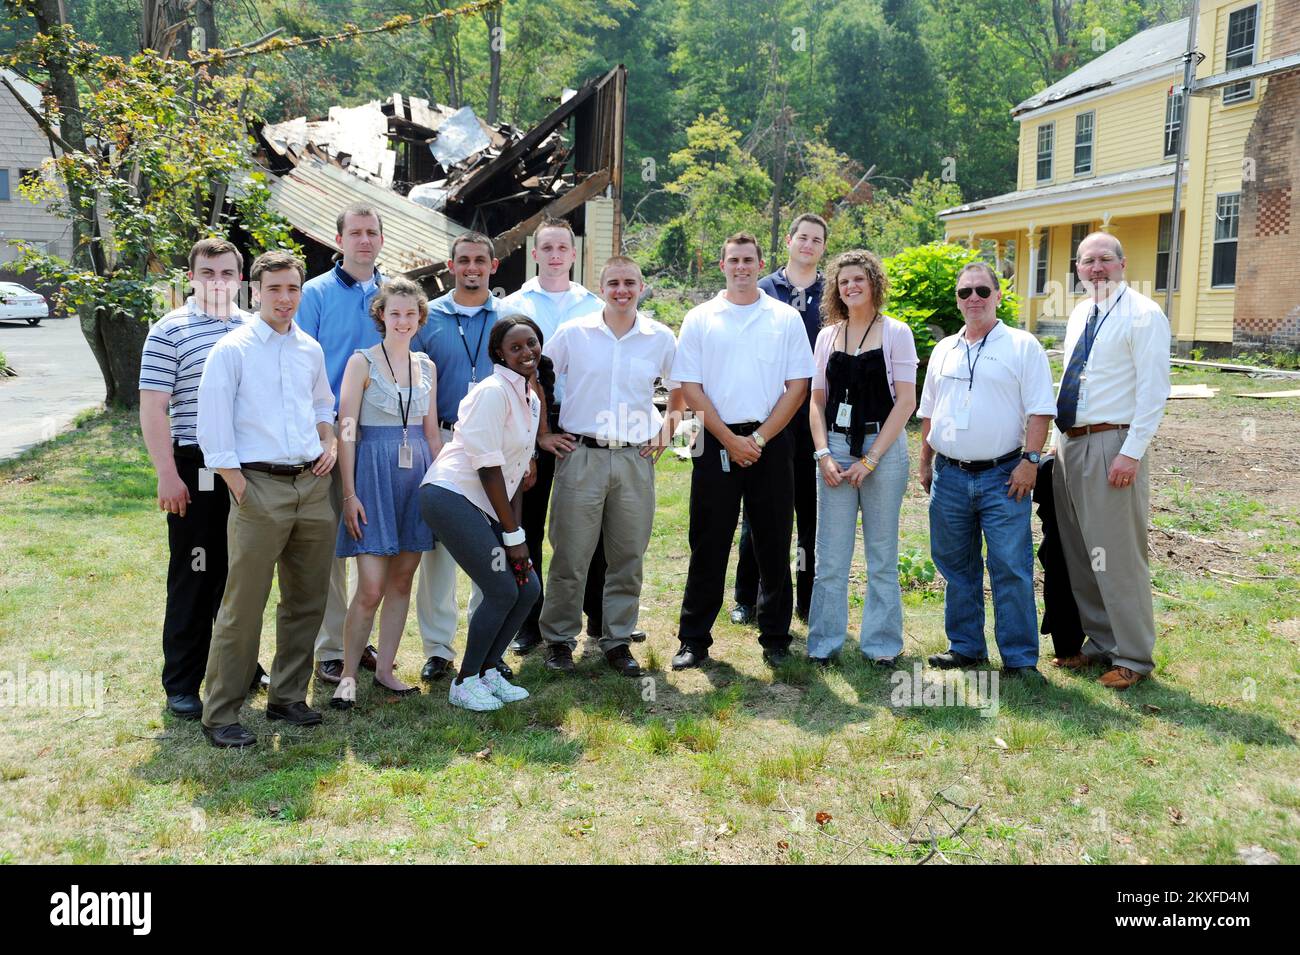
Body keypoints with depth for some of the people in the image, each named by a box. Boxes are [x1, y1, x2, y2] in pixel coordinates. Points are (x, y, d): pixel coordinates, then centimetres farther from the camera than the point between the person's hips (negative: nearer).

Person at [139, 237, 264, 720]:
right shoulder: (169, 331, -4)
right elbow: (153, 408, -7)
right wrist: (168, 475, -13)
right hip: (197, 468, -4)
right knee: (195, 576, 2)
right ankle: (181, 684, 13)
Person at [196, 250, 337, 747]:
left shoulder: (310, 349, 13)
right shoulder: (232, 349, -4)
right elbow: (213, 431, -7)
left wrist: (329, 442, 8)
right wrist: (240, 489, -11)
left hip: (313, 485, 6)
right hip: (260, 487, -6)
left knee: (306, 600, 11)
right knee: (244, 604, -4)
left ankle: (287, 697, 25)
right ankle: (220, 714, 6)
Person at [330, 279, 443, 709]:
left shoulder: (426, 366, 12)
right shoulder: (362, 362, -3)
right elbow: (345, 430, -7)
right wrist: (349, 493, -13)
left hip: (418, 476, 5)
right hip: (374, 472, -5)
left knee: (402, 581, 8)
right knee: (371, 588, -8)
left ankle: (385, 669, 19)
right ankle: (348, 674, 7)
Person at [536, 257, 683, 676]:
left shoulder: (662, 338, 5)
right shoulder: (573, 333, 1)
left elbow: (681, 387, 20)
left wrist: (669, 425, 8)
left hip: (637, 458, 2)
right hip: (581, 456, -2)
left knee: (628, 558, 7)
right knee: (570, 555, 1)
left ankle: (617, 641, 20)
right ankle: (559, 639, 17)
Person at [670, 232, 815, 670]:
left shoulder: (786, 318, 6)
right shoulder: (700, 319, 5)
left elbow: (797, 385, 2)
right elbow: (690, 388, 0)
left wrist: (760, 438, -7)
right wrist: (730, 440, -8)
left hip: (771, 441, 1)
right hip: (716, 442, 0)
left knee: (774, 545, 6)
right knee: (708, 546, 4)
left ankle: (775, 637, 19)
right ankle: (694, 639, 13)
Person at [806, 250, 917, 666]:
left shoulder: (895, 332, 0)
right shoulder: (827, 336, 10)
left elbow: (906, 401, -5)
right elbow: (817, 401, 10)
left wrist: (870, 460, -11)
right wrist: (824, 454, -5)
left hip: (883, 448, -2)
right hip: (835, 448, 3)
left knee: (882, 554, 6)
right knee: (830, 555, 3)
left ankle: (881, 642, 17)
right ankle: (824, 642, 14)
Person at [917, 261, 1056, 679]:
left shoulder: (1022, 346, 0)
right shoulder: (943, 350, 14)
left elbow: (1040, 410, -5)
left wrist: (1030, 460, -13)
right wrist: (925, 462, 15)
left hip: (1003, 477, -5)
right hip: (949, 476, 5)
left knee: (1011, 570, -4)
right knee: (956, 567, 12)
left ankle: (1020, 658, 5)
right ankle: (964, 646, 25)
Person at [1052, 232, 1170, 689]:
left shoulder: (1143, 315, -8)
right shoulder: (1079, 315, 15)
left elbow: (1153, 390, -14)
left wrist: (1132, 452, -20)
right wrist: (1062, 437, 14)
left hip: (1113, 446, -8)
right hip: (1070, 444, 8)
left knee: (1118, 554, -4)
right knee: (1079, 553, 14)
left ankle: (1133, 657, 9)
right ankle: (1100, 643, 29)